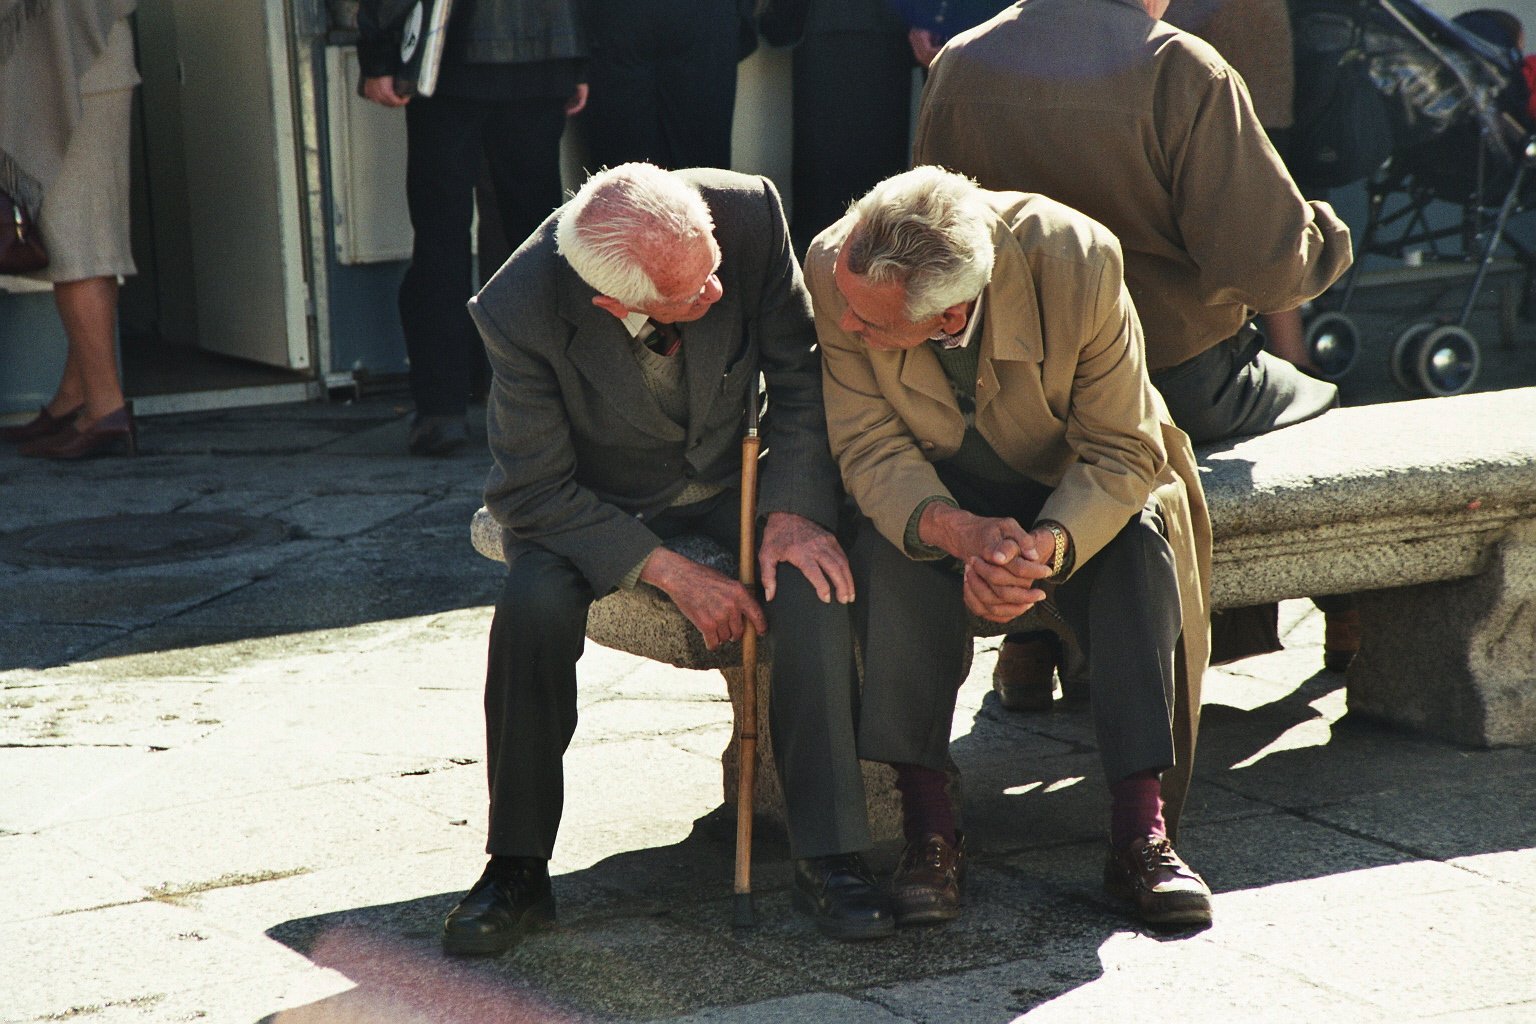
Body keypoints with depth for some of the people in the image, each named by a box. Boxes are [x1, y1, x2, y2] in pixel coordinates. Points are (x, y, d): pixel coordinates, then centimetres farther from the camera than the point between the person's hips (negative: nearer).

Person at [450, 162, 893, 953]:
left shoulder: (746, 212, -27)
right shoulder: (521, 310, -32)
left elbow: (800, 373, -12)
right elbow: (534, 493, -21)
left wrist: (793, 510, -23)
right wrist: (668, 572, -27)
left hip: (731, 475, 2)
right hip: (596, 498, -2)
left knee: (813, 579, -27)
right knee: (534, 602, -31)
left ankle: (827, 857, -18)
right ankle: (516, 869, -13)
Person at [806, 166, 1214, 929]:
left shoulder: (1077, 261, -32)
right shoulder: (834, 267, -27)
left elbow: (1121, 453, -24)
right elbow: (872, 452, -22)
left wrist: (1046, 546, -44)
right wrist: (965, 536, -42)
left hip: (1074, 488, 0)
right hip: (932, 489, 1)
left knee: (1143, 543, -30)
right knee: (892, 548, -31)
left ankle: (1140, 829, -26)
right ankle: (928, 826, -25)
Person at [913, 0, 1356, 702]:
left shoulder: (959, 67, -6)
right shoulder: (1181, 70, -20)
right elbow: (1268, 264, -20)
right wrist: (1327, 237, 3)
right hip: (1183, 394, -4)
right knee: (1321, 408, 25)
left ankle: (1030, 646, 34)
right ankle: (1354, 636, 41)